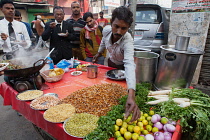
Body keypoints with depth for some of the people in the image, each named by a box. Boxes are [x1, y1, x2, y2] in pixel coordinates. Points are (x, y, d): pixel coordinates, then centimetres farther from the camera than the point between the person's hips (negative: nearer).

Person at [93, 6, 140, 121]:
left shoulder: (128, 40, -40)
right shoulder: (106, 30, -26)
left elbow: (129, 64, -56)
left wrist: (131, 96, -68)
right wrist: (99, 53, 16)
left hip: (122, 68, -5)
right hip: (110, 63, 5)